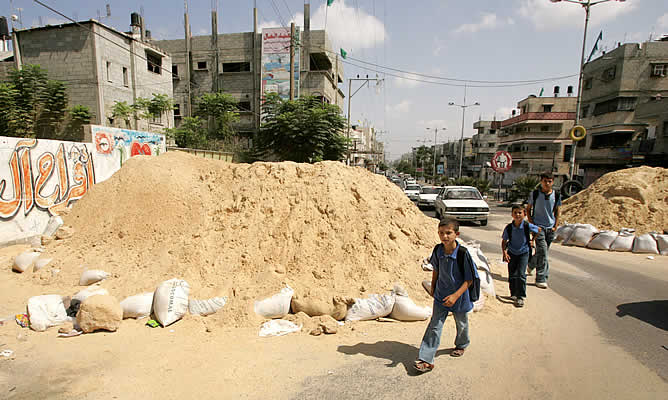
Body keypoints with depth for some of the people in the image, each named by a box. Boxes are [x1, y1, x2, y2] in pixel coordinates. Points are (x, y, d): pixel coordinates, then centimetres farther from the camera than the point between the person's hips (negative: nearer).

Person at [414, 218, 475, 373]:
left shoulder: (463, 253, -25)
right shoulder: (438, 250, -10)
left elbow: (469, 279, -19)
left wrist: (455, 295, -26)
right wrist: (432, 286, 14)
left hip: (459, 297, -2)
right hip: (440, 296, 3)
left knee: (461, 324, 23)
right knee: (434, 326, 0)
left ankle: (461, 345, 52)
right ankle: (426, 359, 4)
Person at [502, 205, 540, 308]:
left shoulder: (528, 226, -16)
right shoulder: (508, 228, -13)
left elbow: (539, 230, 6)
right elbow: (504, 241, -3)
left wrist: (532, 240, 9)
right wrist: (504, 253, -13)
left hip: (524, 253, -2)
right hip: (512, 253, 2)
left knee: (521, 274, -11)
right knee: (512, 275, 7)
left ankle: (521, 297, -1)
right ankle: (514, 294, 26)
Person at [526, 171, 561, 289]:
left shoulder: (556, 196, 4)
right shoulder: (534, 194, -3)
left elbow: (557, 212, 14)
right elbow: (528, 209, 6)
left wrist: (556, 225, 5)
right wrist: (531, 223, -3)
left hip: (550, 228, 4)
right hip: (538, 226, -4)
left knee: (541, 252, 11)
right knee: (543, 253, -11)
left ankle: (530, 264, 41)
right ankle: (541, 279, -4)